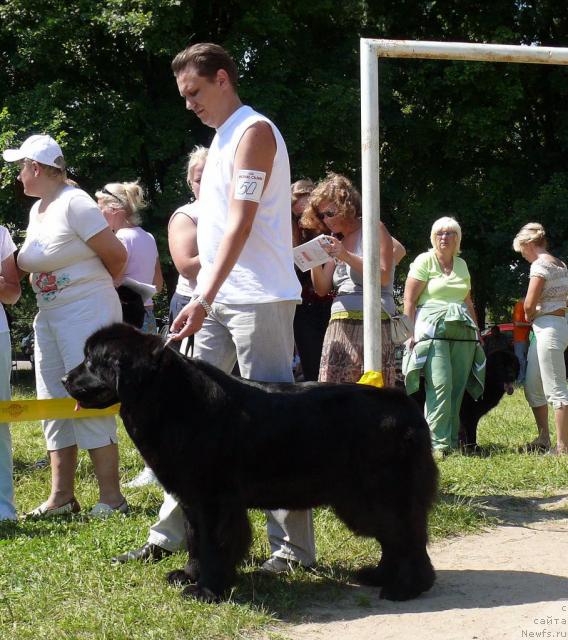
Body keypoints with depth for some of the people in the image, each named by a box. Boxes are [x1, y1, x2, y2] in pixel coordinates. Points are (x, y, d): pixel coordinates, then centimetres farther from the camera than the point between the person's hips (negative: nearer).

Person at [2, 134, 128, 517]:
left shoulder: (74, 203, -13)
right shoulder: (37, 209, 14)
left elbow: (116, 255, -11)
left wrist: (95, 286, 5)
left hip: (86, 312, -9)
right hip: (49, 315, 9)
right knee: (53, 404, 8)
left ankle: (111, 497, -4)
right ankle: (62, 495, 13)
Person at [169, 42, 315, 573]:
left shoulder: (254, 132, -9)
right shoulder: (221, 140, 19)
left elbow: (241, 223, -19)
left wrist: (205, 298, -25)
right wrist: (204, 297, 15)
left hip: (258, 299, -9)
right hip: (219, 300, 9)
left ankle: (294, 545, 0)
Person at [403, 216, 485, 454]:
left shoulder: (462, 265, 20)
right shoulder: (424, 261, 4)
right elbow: (409, 300, -1)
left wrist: (476, 331, 22)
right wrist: (412, 333, -8)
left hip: (462, 332, 5)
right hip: (432, 329, -5)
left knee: (457, 388, 0)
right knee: (440, 386, -16)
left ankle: (452, 441, 8)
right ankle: (438, 444, -16)